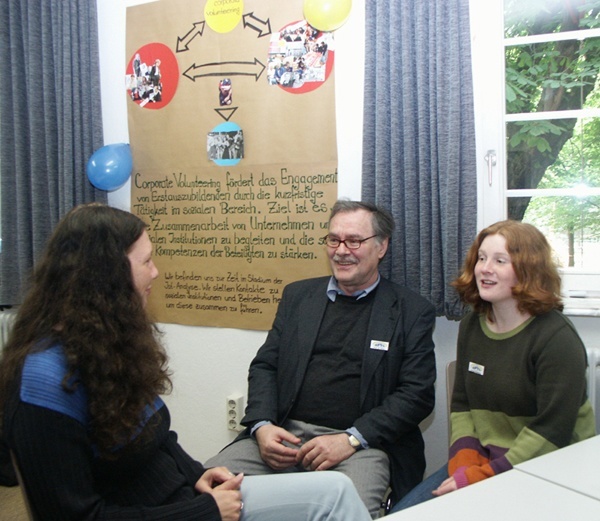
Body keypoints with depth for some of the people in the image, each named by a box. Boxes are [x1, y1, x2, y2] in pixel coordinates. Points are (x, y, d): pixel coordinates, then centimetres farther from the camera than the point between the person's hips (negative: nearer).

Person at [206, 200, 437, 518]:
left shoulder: (413, 312, 4)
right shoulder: (298, 295, 15)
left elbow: (417, 394, -2)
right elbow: (264, 366, 14)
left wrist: (351, 439, -13)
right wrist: (261, 426, -5)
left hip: (363, 442, -2)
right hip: (283, 435, 3)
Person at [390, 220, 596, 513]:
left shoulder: (557, 339, -13)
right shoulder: (471, 326, 8)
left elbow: (552, 432, -17)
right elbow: (461, 403, 10)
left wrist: (482, 476, -20)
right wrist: (464, 461, -7)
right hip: (482, 460, 6)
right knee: (401, 513, -10)